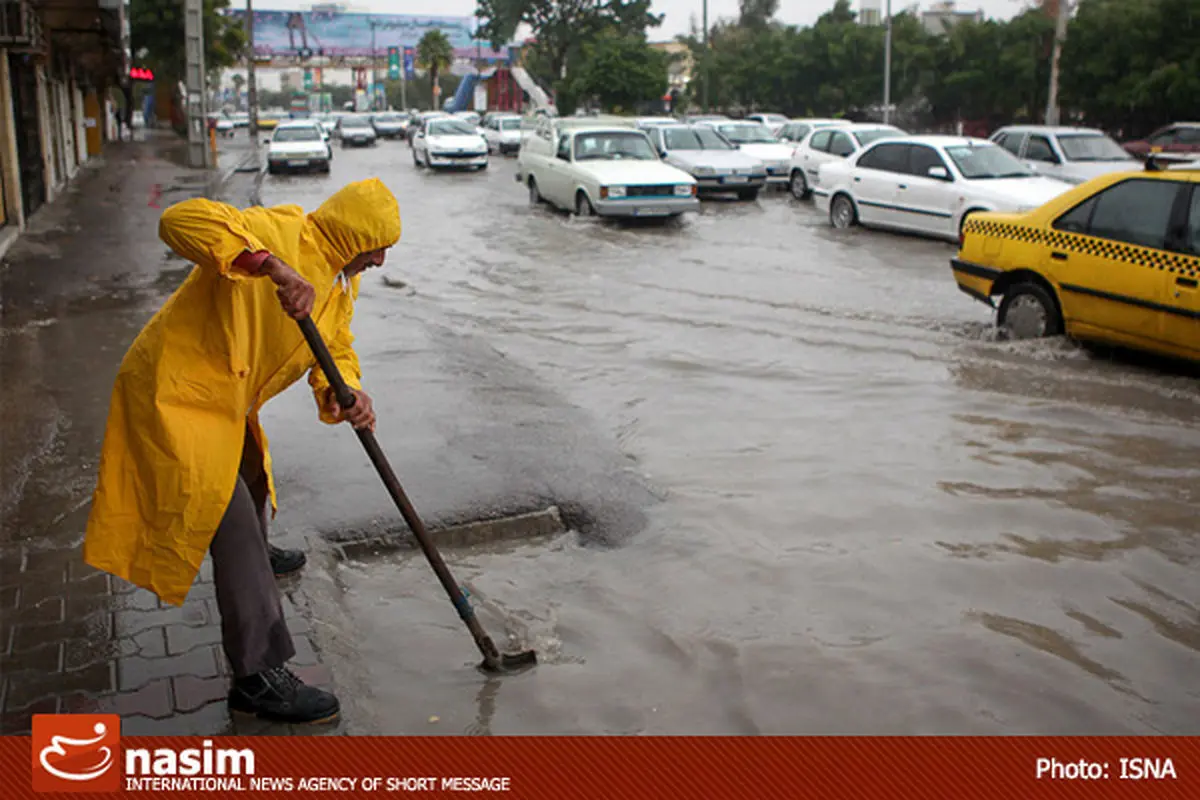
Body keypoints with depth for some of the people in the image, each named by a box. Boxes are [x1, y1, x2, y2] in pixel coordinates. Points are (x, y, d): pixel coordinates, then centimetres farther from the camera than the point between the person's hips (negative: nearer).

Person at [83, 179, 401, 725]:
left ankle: (254, 555, 66)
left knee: (252, 475, 33)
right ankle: (259, 676, -7)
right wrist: (272, 266, -49)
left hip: (225, 400, 10)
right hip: (174, 392, -10)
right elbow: (180, 220, -37)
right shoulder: (276, 231, -24)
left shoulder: (343, 284, 5)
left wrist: (347, 393, -20)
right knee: (233, 521, -13)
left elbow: (337, 350, 5)